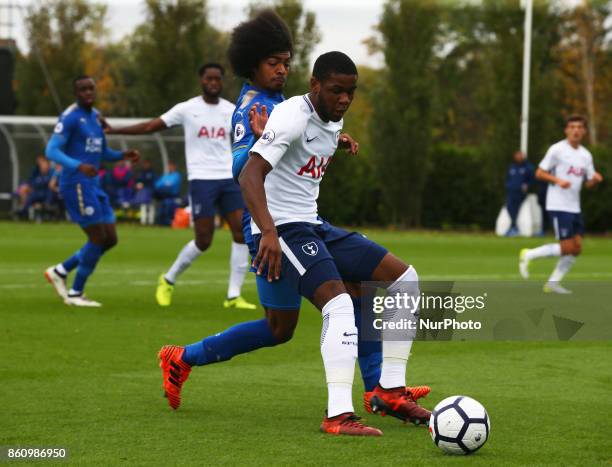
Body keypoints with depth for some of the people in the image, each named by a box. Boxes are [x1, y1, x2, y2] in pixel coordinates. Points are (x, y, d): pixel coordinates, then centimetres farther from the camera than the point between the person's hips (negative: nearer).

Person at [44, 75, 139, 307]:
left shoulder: (96, 116, 15)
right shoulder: (69, 117, -11)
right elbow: (51, 150, -18)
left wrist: (123, 155, 6)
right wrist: (78, 166, -33)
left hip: (93, 185, 9)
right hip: (76, 184, -9)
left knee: (110, 239, 6)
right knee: (99, 238, -10)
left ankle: (59, 272, 18)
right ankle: (75, 294, 3)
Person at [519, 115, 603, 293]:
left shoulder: (585, 155, 11)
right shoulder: (557, 150, -8)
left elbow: (589, 183, 16)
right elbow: (539, 173, -7)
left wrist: (595, 179, -7)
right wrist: (558, 180, -22)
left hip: (575, 208, 7)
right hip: (558, 206, -7)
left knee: (576, 248, 2)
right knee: (567, 248, -11)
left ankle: (553, 282, 12)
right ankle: (528, 255, 4)